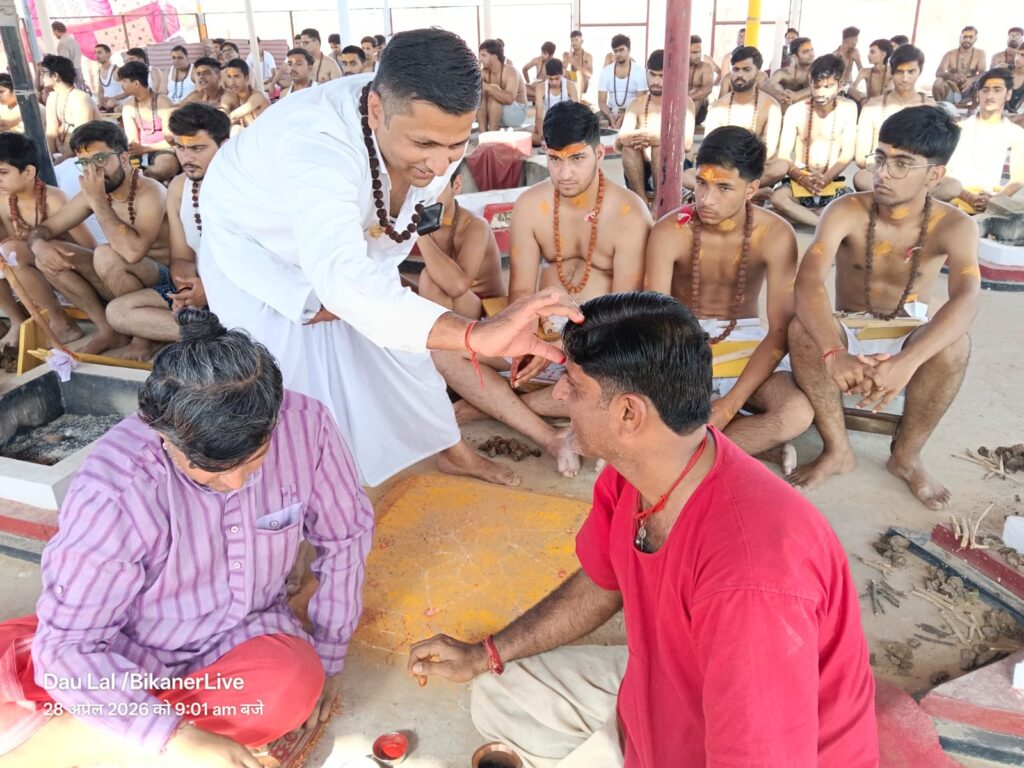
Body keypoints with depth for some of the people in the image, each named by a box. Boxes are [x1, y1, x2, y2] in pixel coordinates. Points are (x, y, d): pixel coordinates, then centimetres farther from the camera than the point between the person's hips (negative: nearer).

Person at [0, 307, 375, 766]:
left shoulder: (304, 424, -22)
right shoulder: (113, 488, -28)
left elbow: (345, 535, -5)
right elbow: (67, 646, -23)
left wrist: (327, 657, -2)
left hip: (245, 635, 4)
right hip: (134, 653, -3)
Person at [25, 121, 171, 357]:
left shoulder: (150, 192, -21)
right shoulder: (92, 192, 2)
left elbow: (133, 251, -38)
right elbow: (43, 228, 10)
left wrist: (98, 201, -29)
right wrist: (39, 246, -15)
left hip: (162, 282, -7)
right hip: (124, 282, 8)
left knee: (106, 255, -33)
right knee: (48, 255, -5)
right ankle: (109, 331, -1)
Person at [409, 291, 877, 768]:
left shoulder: (750, 578, -39)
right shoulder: (631, 469, -15)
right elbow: (601, 583, 4)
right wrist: (484, 656, 6)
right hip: (660, 694, 7)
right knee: (499, 697, 11)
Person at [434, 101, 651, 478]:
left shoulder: (629, 213, -13)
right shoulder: (530, 204, -3)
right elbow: (521, 290, -5)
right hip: (543, 330, 3)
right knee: (441, 348, -18)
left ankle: (491, 405, -23)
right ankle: (549, 437, -26)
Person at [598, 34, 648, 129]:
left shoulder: (639, 71, -3)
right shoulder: (606, 71, 3)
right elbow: (602, 101, -1)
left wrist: (625, 116, -25)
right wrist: (611, 116, -21)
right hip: (611, 113, 2)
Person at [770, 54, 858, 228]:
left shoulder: (848, 108, 1)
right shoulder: (795, 110, -1)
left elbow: (847, 153, -2)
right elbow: (783, 155, -6)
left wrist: (826, 178, -20)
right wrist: (802, 178, -25)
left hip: (832, 182, 1)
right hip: (799, 180, -1)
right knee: (778, 198, -35)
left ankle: (797, 214, -18)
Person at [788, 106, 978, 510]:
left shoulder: (954, 226, -15)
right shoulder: (847, 212, -16)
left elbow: (966, 300, -32)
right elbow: (807, 281, -32)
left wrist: (906, 362, -50)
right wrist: (833, 353, -51)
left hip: (908, 341, 0)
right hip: (848, 337, 0)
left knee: (955, 344, -32)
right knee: (802, 328, -32)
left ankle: (907, 455, -8)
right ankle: (837, 449, -15)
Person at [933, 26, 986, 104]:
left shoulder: (980, 53, 5)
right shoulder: (950, 54, 3)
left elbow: (983, 74, -7)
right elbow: (938, 73, -12)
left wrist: (971, 80, -32)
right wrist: (953, 76, -35)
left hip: (968, 90, 2)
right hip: (951, 90, -2)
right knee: (938, 82, -32)